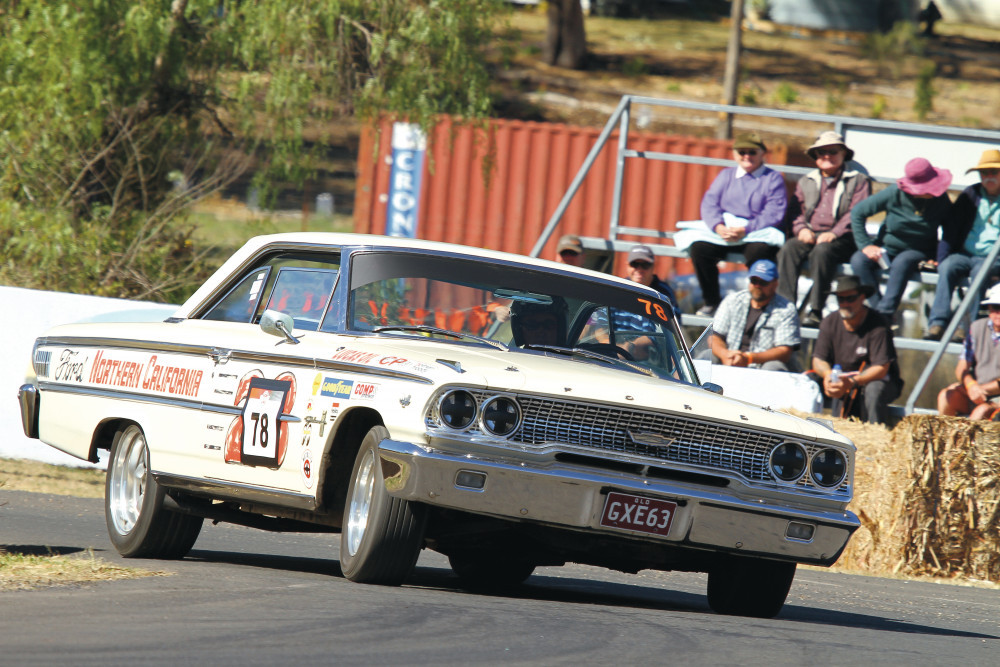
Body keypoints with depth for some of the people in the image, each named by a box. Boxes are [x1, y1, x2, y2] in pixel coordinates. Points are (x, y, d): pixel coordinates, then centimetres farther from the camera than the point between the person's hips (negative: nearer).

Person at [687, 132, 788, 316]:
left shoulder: (773, 179, 6)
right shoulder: (726, 175, 19)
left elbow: (773, 214, -7)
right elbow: (709, 203, 7)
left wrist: (745, 230, -20)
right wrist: (719, 227, -16)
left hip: (758, 233, -4)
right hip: (722, 231, 4)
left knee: (759, 252, -37)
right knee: (699, 248, -24)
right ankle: (711, 301, -8)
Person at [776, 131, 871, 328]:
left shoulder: (858, 180, 10)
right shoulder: (806, 182, 25)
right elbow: (796, 210, 16)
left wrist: (834, 233, -18)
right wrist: (801, 229, -7)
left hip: (842, 239, -4)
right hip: (810, 236, 4)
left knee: (822, 251, -37)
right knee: (788, 249, -28)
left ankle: (815, 310, -37)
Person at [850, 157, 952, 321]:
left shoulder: (940, 200, -13)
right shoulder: (894, 194, -15)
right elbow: (857, 212, -7)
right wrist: (865, 245, -13)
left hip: (918, 252, -1)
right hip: (887, 246, 1)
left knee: (901, 263, -36)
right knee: (859, 261, -27)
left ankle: (886, 313, -34)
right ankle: (877, 307, -25)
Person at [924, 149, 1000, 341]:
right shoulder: (970, 196, 14)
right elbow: (950, 230, 10)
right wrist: (941, 259, -3)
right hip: (964, 254, 2)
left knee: (980, 270, -35)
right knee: (947, 267, -29)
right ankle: (938, 323, -38)